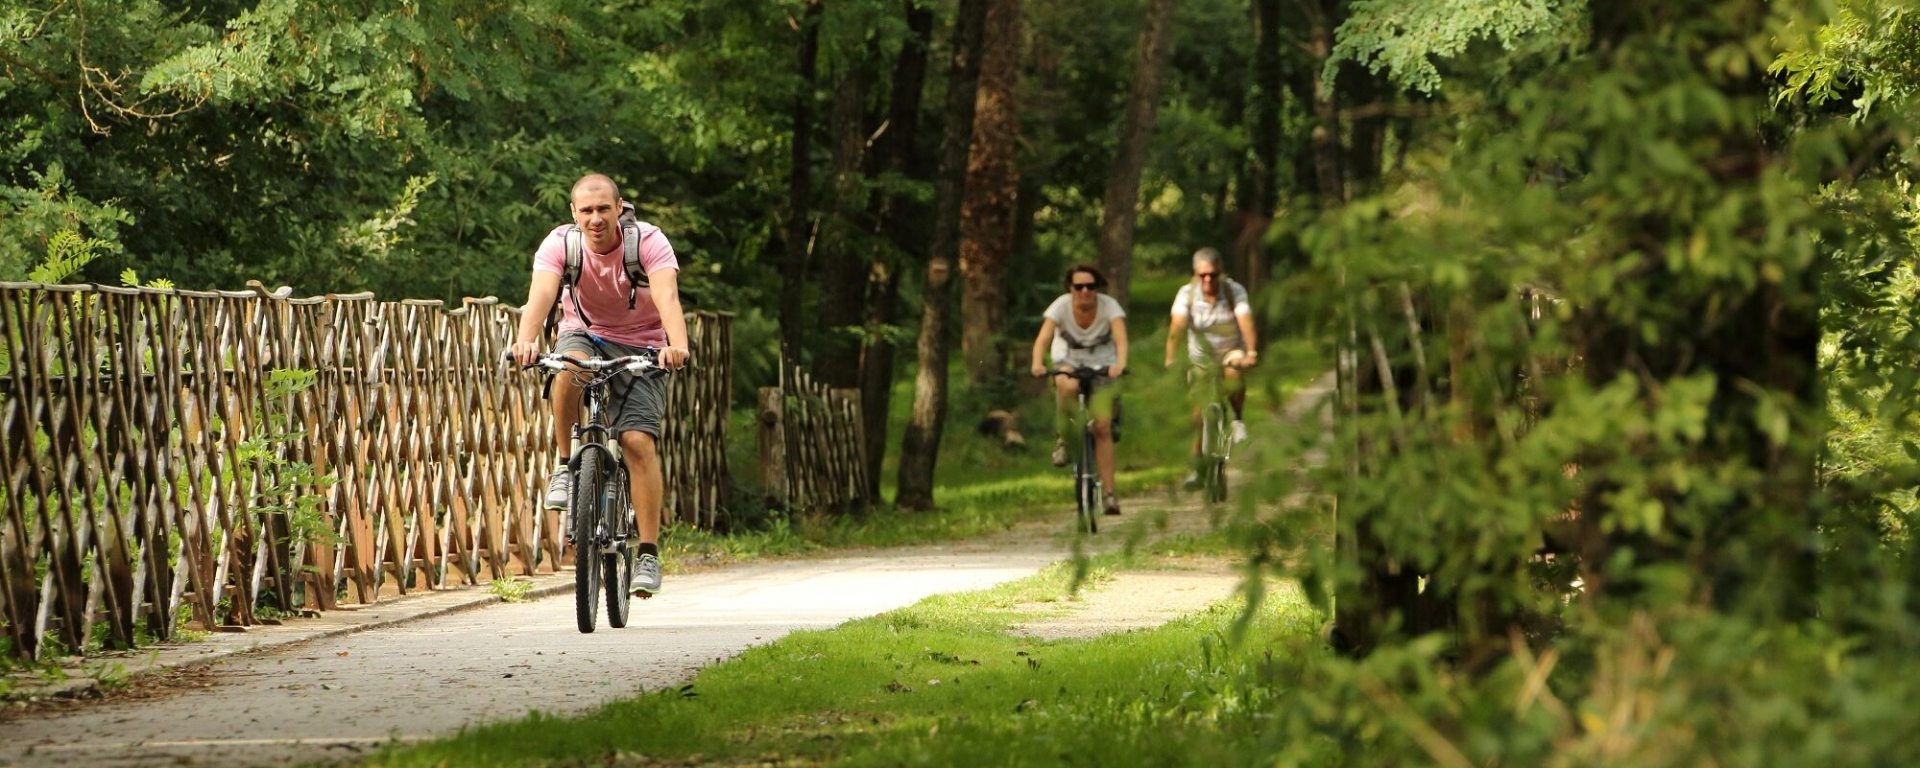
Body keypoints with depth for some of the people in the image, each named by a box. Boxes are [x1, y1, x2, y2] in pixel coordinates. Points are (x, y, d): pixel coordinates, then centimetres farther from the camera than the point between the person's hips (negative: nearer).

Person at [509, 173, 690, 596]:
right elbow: (541, 293, -35)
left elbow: (667, 296, -37)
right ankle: (565, 465, -16)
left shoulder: (649, 242, -22)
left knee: (638, 441, -17)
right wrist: (526, 340, -56)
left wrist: (678, 344, -57)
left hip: (640, 345, -1)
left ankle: (649, 554, -13)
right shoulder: (560, 243, -18)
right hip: (585, 334, 1)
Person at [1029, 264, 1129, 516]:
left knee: (1102, 427, -11)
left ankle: (1109, 493, -7)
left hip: (1101, 365, 0)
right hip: (1068, 362, 0)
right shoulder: (1061, 306, -20)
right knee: (1068, 386, -38)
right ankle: (1062, 439, -15)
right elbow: (1043, 337, -32)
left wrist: (1120, 363, -55)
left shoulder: (1109, 306, -21)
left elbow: (1121, 338, -34)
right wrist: (1037, 363, -52)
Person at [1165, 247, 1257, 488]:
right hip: (1202, 358, 1)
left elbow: (1246, 323, -29)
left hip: (1231, 351, -1)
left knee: (1234, 372, -36)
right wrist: (1170, 358, -42)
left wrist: (1251, 353, -46)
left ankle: (1238, 418, -11)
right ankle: (1197, 466, 7)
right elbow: (1177, 326, -27)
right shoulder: (1187, 294, -15)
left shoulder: (1234, 291, -16)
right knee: (1200, 411, -7)